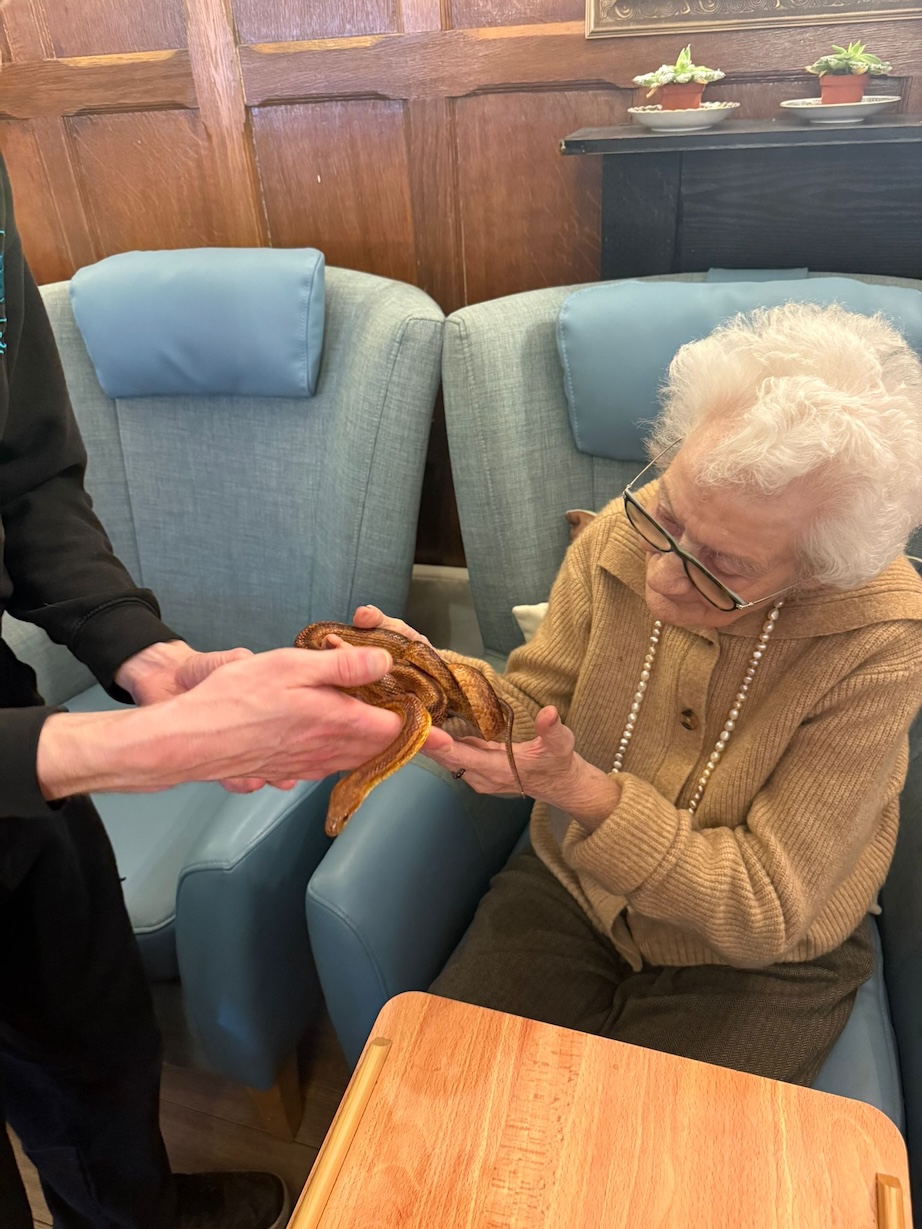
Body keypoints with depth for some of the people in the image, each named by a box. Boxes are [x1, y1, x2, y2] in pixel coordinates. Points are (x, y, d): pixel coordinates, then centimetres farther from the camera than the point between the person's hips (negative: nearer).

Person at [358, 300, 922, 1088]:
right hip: (570, 894, 3)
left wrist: (580, 791, -35)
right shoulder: (623, 537, -16)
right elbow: (535, 705, -5)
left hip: (755, 962, -2)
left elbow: (766, 908, -22)